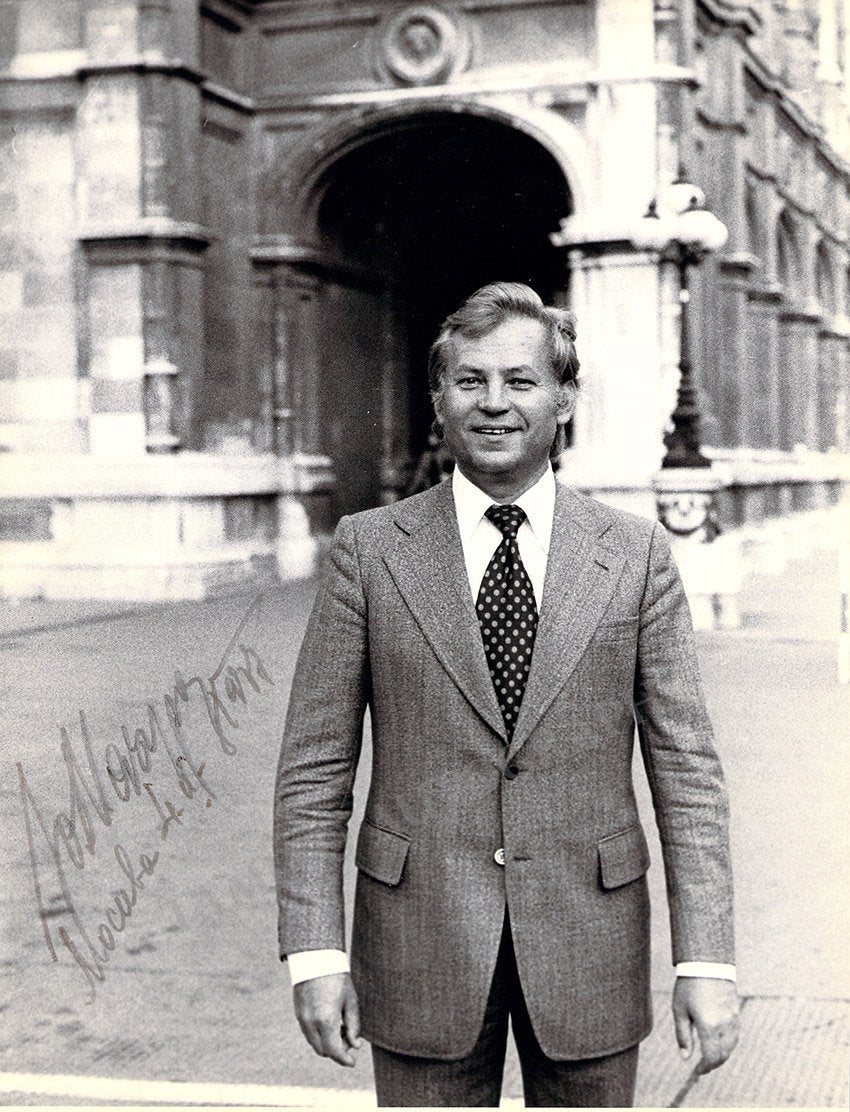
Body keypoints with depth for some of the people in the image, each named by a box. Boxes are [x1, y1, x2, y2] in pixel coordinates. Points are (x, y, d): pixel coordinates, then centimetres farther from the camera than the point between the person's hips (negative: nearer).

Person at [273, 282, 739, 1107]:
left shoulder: (635, 556, 1)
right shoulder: (369, 550, -1)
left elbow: (685, 769, 0)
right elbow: (314, 769, -1)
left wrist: (705, 961, -7)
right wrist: (314, 951, -7)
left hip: (589, 946, 1)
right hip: (420, 947, 0)